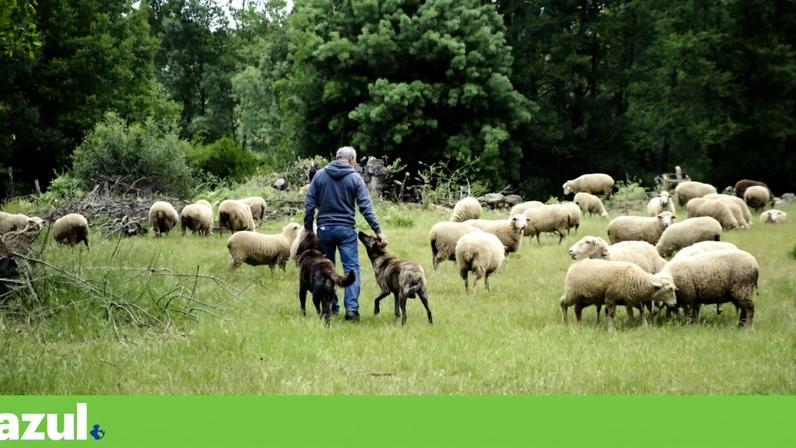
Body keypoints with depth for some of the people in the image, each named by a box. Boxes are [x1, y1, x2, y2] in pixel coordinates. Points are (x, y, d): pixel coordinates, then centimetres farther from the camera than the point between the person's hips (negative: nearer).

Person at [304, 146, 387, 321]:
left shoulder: (320, 175, 5)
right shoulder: (355, 178, -1)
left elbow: (309, 203, 3)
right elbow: (365, 207, -5)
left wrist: (308, 228, 9)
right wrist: (378, 231, -4)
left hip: (324, 228, 2)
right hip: (346, 229, -2)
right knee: (351, 268, -3)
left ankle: (331, 307, 15)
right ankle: (352, 307, -17)